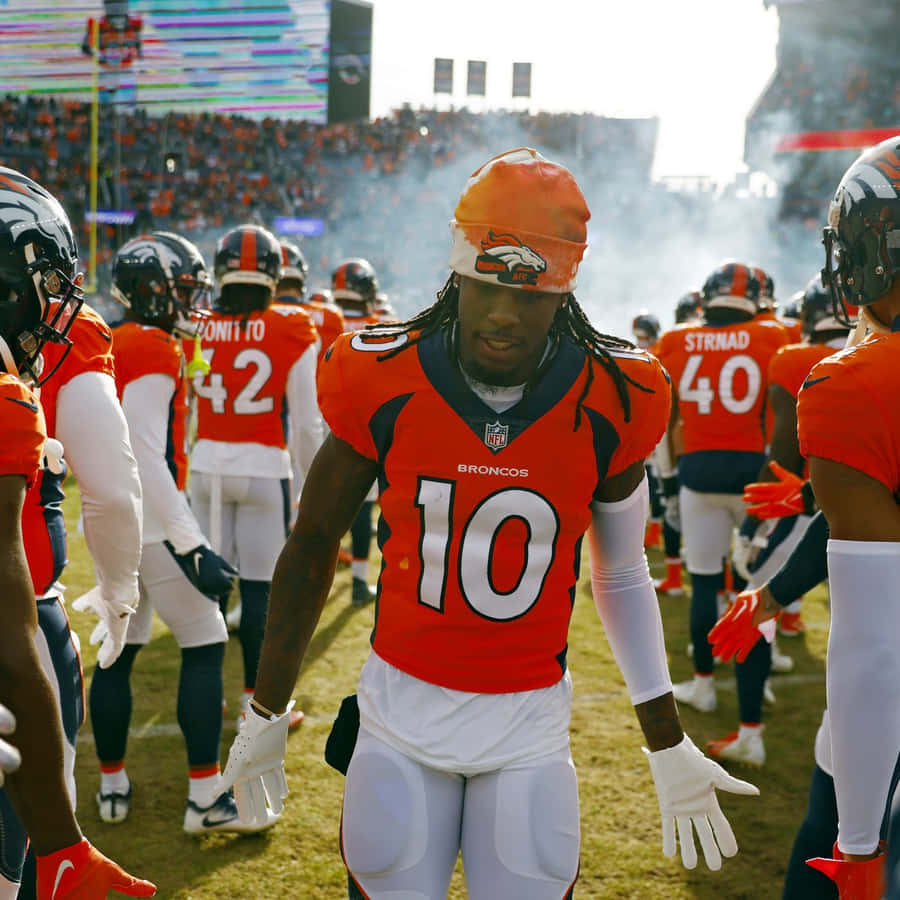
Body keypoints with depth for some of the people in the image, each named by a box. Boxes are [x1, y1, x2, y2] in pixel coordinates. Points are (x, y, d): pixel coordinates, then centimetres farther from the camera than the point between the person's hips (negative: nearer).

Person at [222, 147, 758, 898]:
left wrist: (670, 751, 9)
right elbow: (312, 546, 4)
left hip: (530, 725, 0)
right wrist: (266, 713, 11)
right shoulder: (383, 383, -10)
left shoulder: (612, 403, -9)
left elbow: (623, 578, 5)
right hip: (401, 714, 0)